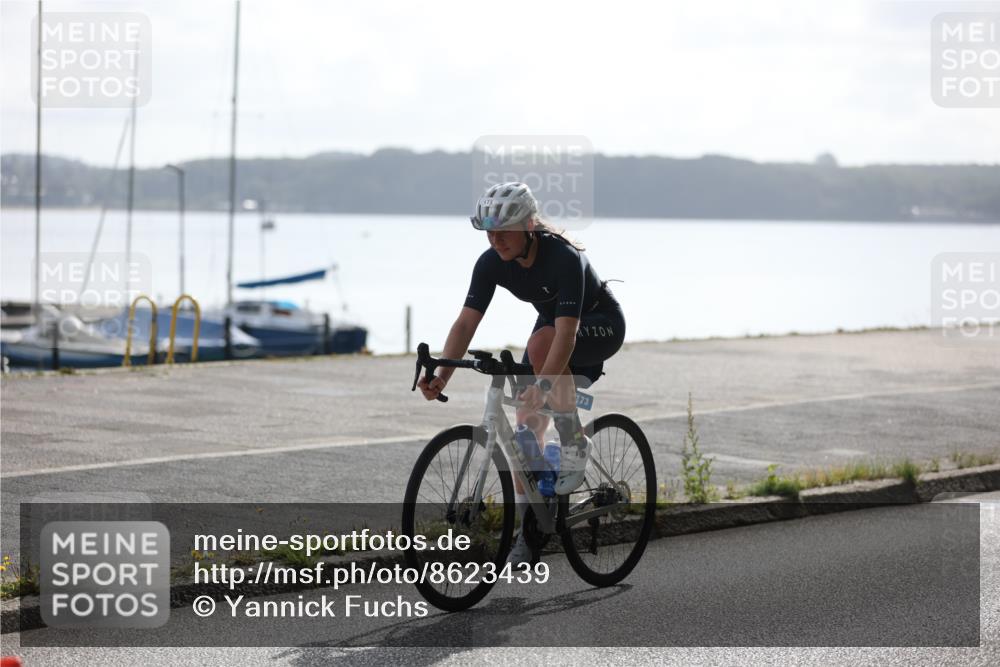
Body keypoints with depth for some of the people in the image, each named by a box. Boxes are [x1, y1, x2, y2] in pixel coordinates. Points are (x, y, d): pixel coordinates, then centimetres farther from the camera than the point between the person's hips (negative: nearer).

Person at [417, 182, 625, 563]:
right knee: (527, 422, -5)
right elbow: (466, 321, -23)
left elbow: (566, 332, -43)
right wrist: (441, 375, -37)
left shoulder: (563, 257, -35)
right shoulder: (491, 263, -19)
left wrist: (542, 384, -55)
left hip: (601, 324, -6)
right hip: (551, 322, 6)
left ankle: (574, 446, -22)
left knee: (541, 341, -37)